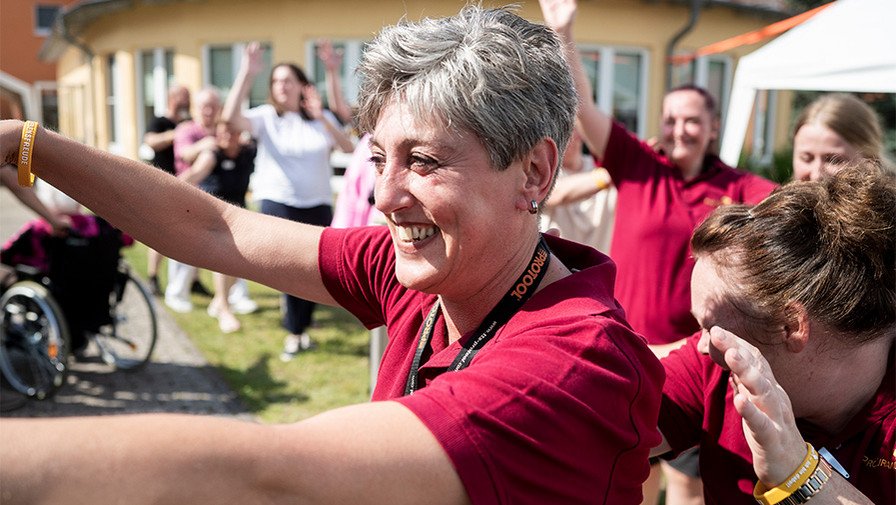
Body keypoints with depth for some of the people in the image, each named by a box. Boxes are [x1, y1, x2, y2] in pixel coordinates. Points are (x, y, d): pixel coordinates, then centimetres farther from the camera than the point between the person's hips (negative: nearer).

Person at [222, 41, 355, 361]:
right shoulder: (266, 117, 1)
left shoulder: (322, 118, 7)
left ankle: (299, 328, 28)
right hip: (277, 202, -2)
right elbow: (231, 117, -18)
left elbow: (348, 149, -7)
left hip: (317, 205, 3)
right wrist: (246, 74, -23)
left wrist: (322, 117, -18)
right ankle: (295, 332, 3)